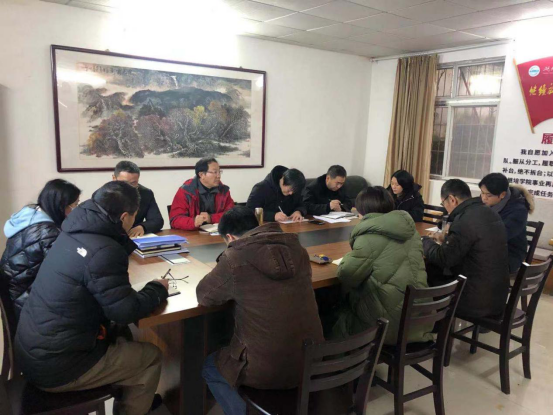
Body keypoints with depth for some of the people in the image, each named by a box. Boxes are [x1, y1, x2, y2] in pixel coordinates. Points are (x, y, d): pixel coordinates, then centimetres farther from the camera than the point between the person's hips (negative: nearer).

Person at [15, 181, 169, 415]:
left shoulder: (74, 233, 1)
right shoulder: (103, 251, -26)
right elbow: (127, 312, -21)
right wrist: (158, 288, -8)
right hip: (56, 366, -9)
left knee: (121, 336, 25)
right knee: (151, 357, 5)